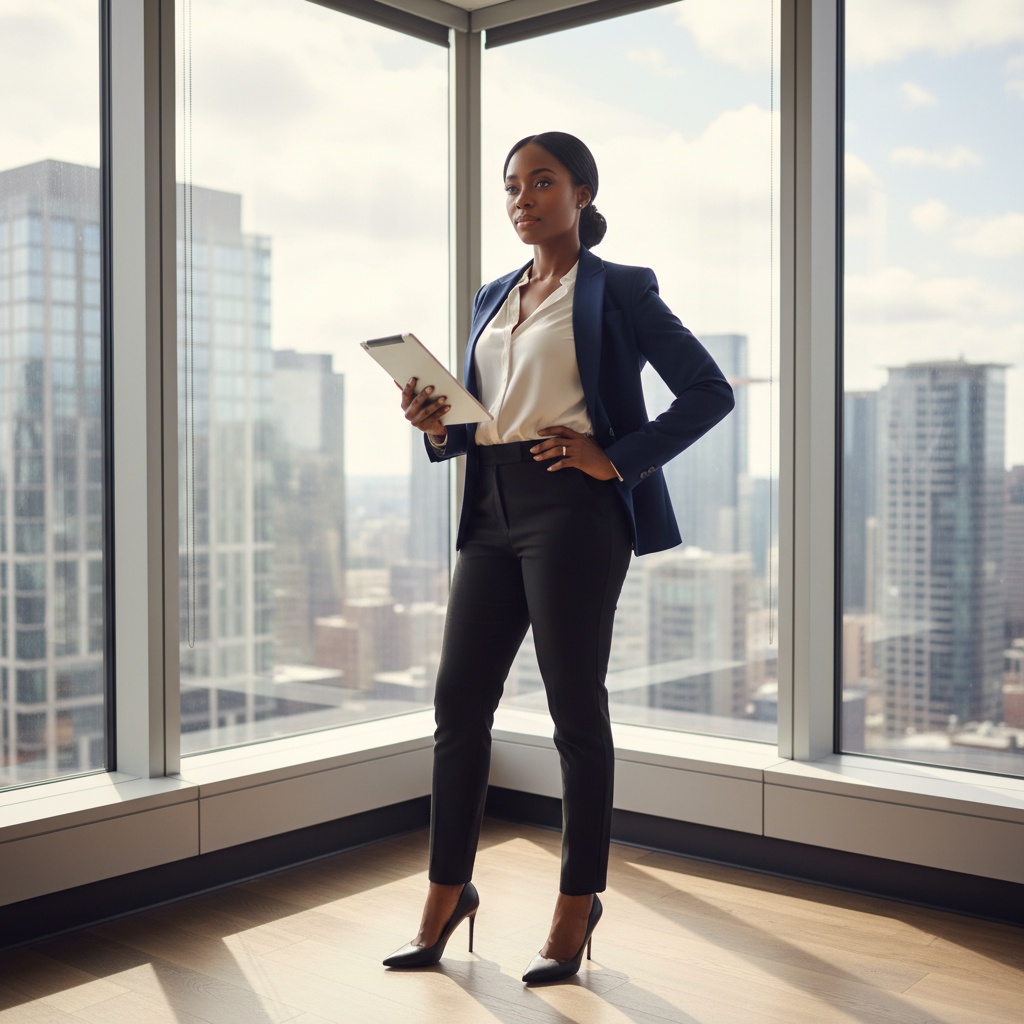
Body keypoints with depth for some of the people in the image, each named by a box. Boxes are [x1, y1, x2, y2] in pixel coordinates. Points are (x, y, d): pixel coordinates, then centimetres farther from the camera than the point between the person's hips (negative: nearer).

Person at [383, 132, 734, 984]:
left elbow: (709, 392, -4)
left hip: (573, 508, -6)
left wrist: (616, 459, -12)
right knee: (459, 699, 5)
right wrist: (438, 425, -1)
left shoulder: (618, 290, 1)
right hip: (494, 507, 6)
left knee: (575, 706, 0)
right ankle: (448, 892, 19)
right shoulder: (493, 300, 19)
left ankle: (579, 902, 16)